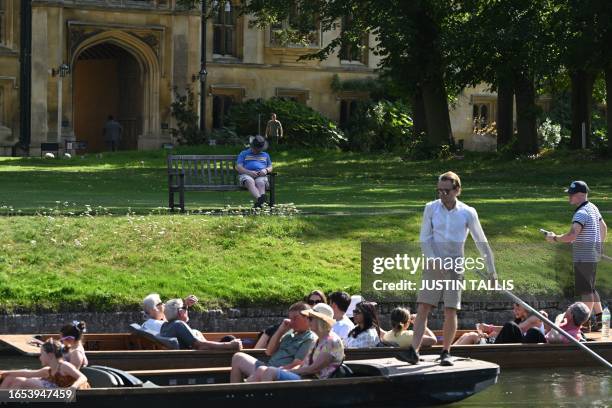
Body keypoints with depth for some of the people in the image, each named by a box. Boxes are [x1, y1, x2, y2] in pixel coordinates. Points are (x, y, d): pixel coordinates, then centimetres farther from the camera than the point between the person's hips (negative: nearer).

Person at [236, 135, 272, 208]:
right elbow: (238, 167, 8)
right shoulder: (243, 154, 21)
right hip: (246, 175, -2)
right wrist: (249, 172, -11)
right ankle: (259, 199, -68)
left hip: (261, 176, 2)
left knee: (260, 183, -38)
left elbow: (270, 167, 27)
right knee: (250, 181, -41)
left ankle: (258, 203, -64)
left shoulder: (265, 155, 31)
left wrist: (266, 170, 0)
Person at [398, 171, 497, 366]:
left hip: (455, 268, -1)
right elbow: (424, 238, 1)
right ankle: (414, 351, -12)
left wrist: (491, 270, 7)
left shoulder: (468, 213, 0)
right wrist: (434, 261, -13)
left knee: (451, 312, -4)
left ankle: (446, 352, 8)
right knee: (423, 308, -7)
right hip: (433, 266, 1)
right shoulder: (431, 208, 3)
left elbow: (481, 242, 6)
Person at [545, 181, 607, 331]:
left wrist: (554, 238, -15)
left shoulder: (581, 213, -19)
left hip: (584, 256, -10)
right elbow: (603, 228, 24)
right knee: (590, 288, 18)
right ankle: (599, 319, 19)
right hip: (593, 255, 10)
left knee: (585, 290, -6)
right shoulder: (593, 208, 12)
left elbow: (572, 235, -30)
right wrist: (600, 246, 33)